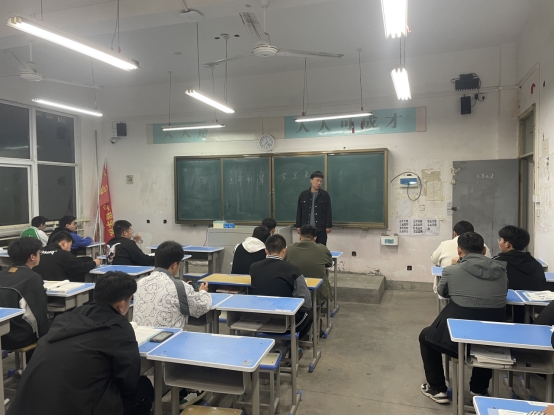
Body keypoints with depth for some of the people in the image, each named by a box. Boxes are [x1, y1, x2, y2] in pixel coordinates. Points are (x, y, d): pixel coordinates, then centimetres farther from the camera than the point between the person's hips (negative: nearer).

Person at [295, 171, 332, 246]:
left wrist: (328, 226, -4)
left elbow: (328, 212, 1)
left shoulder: (325, 195, 1)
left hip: (321, 229, -1)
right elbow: (299, 211, 6)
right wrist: (298, 226, 3)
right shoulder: (303, 194, 4)